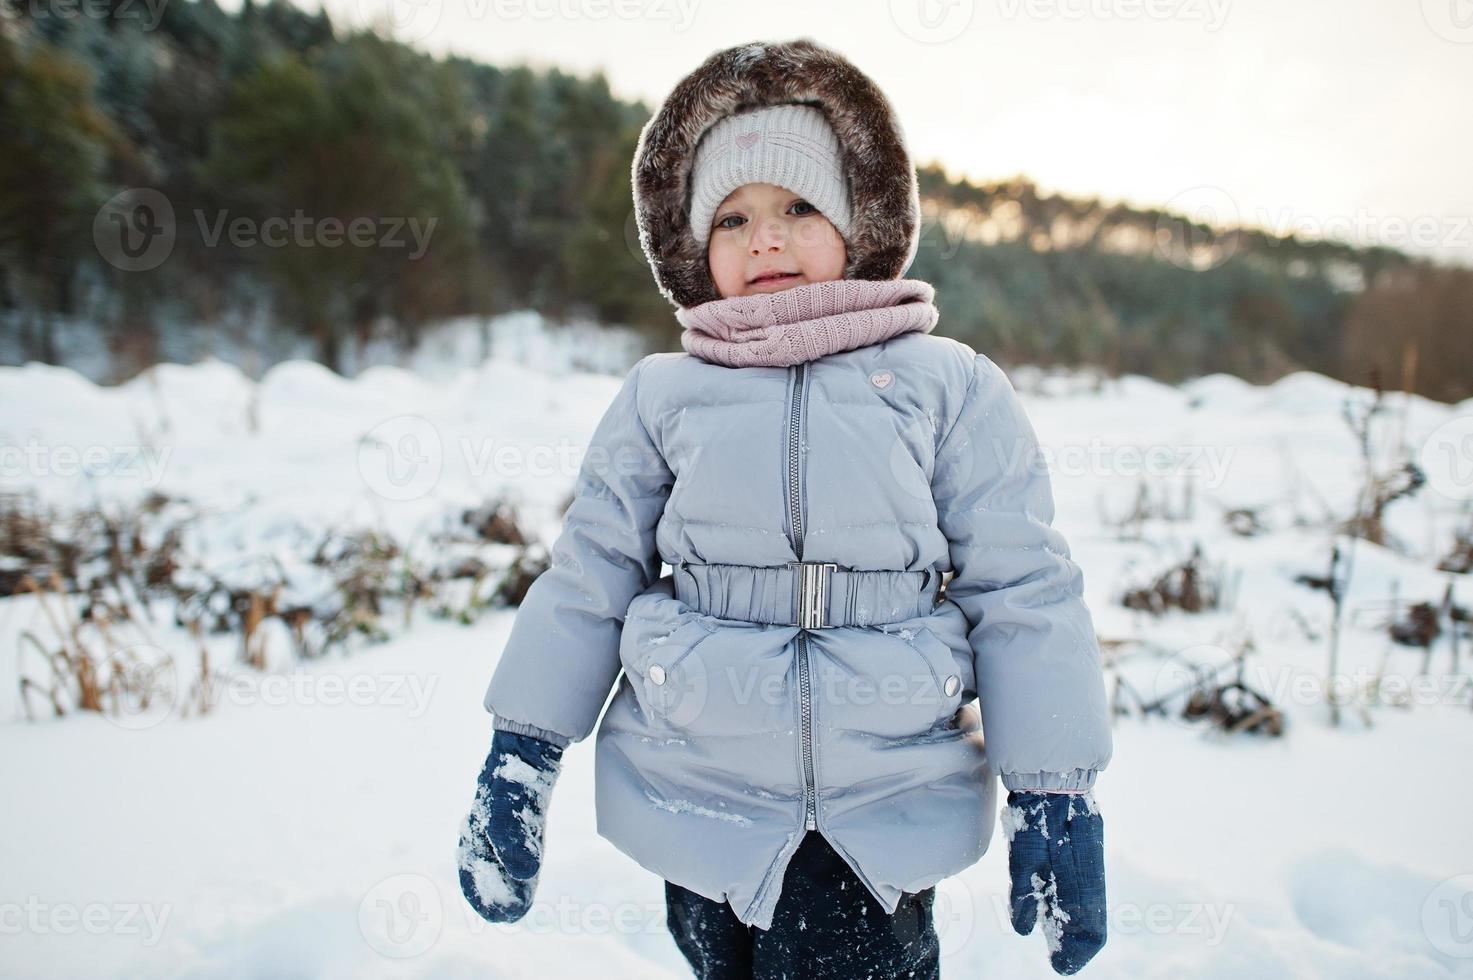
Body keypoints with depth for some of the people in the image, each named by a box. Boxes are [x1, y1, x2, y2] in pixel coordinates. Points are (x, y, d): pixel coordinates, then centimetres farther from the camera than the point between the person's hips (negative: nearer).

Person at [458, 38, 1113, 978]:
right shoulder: (660, 396, 3)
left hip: (887, 813, -1)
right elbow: (586, 581, 6)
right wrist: (517, 766, 7)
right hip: (694, 800, 2)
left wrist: (1055, 797, -1)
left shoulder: (948, 385, -1)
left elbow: (1023, 594, -1)